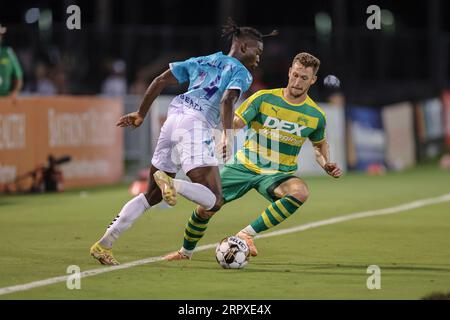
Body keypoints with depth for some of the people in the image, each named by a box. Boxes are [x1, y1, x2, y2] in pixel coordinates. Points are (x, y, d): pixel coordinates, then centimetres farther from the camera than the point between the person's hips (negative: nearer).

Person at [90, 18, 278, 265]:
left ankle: (103, 245, 11)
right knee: (214, 202, -11)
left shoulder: (203, 61, 25)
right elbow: (227, 101, -14)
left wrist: (140, 114, 29)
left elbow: (160, 81, 21)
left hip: (172, 121, 7)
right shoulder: (241, 73, 7)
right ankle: (172, 184, -37)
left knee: (152, 196, 18)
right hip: (196, 126, -7)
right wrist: (227, 135, -23)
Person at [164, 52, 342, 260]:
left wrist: (326, 164, 1)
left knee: (300, 192, -34)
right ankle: (186, 252, 30)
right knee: (205, 209, -3)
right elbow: (234, 123, -10)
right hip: (243, 166, 0)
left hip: (278, 174, 0)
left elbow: (320, 144, 20)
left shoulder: (316, 116, -1)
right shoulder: (264, 99, -8)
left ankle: (247, 234, -28)